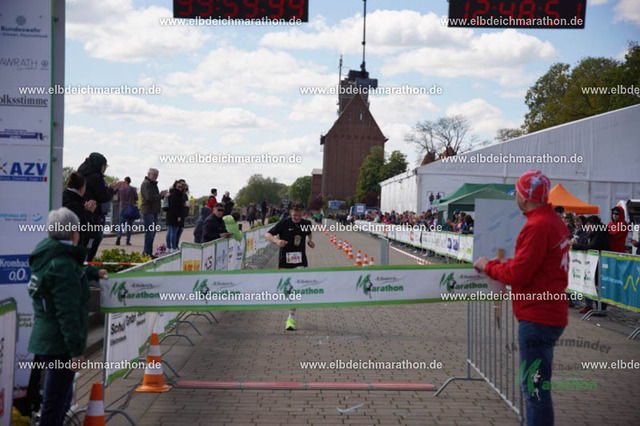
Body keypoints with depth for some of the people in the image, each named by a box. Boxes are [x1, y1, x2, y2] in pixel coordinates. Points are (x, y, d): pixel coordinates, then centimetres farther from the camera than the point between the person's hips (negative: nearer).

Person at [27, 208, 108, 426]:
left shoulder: (47, 257, 11)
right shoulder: (63, 265, -20)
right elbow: (68, 312, -24)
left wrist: (93, 272, 50)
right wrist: (76, 350, -23)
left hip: (44, 340, 10)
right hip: (59, 344, -10)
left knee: (62, 395, 24)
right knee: (55, 402, -4)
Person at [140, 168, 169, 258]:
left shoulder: (153, 184, 22)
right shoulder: (146, 184, -11)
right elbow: (149, 197, -21)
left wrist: (162, 195, 6)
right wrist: (161, 195, -16)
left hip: (153, 211, 10)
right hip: (148, 211, -10)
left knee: (152, 232, 13)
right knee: (149, 232, -10)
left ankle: (146, 252, 19)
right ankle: (147, 253, -7)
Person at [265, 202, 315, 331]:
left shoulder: (306, 224, 5)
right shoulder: (284, 223, -6)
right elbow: (268, 235, -6)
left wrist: (310, 241, 8)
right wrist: (277, 241, -26)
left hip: (300, 261, 1)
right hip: (285, 260, -1)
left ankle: (291, 318, -2)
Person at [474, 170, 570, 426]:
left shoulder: (537, 226, -18)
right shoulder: (556, 222, 13)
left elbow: (518, 274, -19)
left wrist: (488, 266, -3)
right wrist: (503, 264, 14)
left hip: (537, 318, -10)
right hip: (552, 315, 10)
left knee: (535, 388, -5)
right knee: (533, 386, 20)